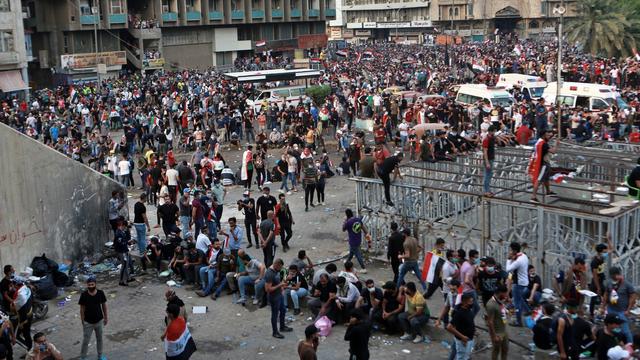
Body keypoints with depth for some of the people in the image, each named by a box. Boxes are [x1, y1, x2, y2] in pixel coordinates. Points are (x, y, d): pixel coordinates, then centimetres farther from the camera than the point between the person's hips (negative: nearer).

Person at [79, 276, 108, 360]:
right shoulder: (84, 295, -18)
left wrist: (106, 317, 6)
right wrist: (82, 321, -4)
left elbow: (104, 306, 0)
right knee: (85, 341, 8)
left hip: (99, 321, 2)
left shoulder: (100, 293, -13)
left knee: (99, 339, 19)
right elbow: (82, 309, -8)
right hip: (88, 322, -2)